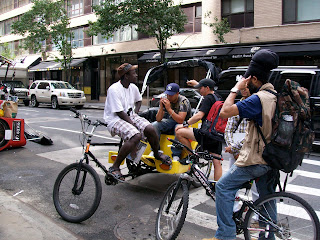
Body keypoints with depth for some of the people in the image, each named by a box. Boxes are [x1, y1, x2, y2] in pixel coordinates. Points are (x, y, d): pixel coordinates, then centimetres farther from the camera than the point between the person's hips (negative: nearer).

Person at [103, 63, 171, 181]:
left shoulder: (133, 87, 4)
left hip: (130, 116, 7)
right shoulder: (114, 89, -19)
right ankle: (114, 167, -22)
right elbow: (119, 113, -21)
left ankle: (157, 154, 14)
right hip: (115, 119, -7)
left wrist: (136, 112, 7)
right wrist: (134, 125, -22)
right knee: (136, 136, -32)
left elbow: (139, 100, 26)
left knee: (150, 129, -17)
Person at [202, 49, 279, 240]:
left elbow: (225, 112, -23)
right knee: (267, 197, 20)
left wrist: (236, 89, -12)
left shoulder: (259, 98, -21)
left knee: (224, 187, 1)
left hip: (255, 160, -9)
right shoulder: (276, 96, 7)